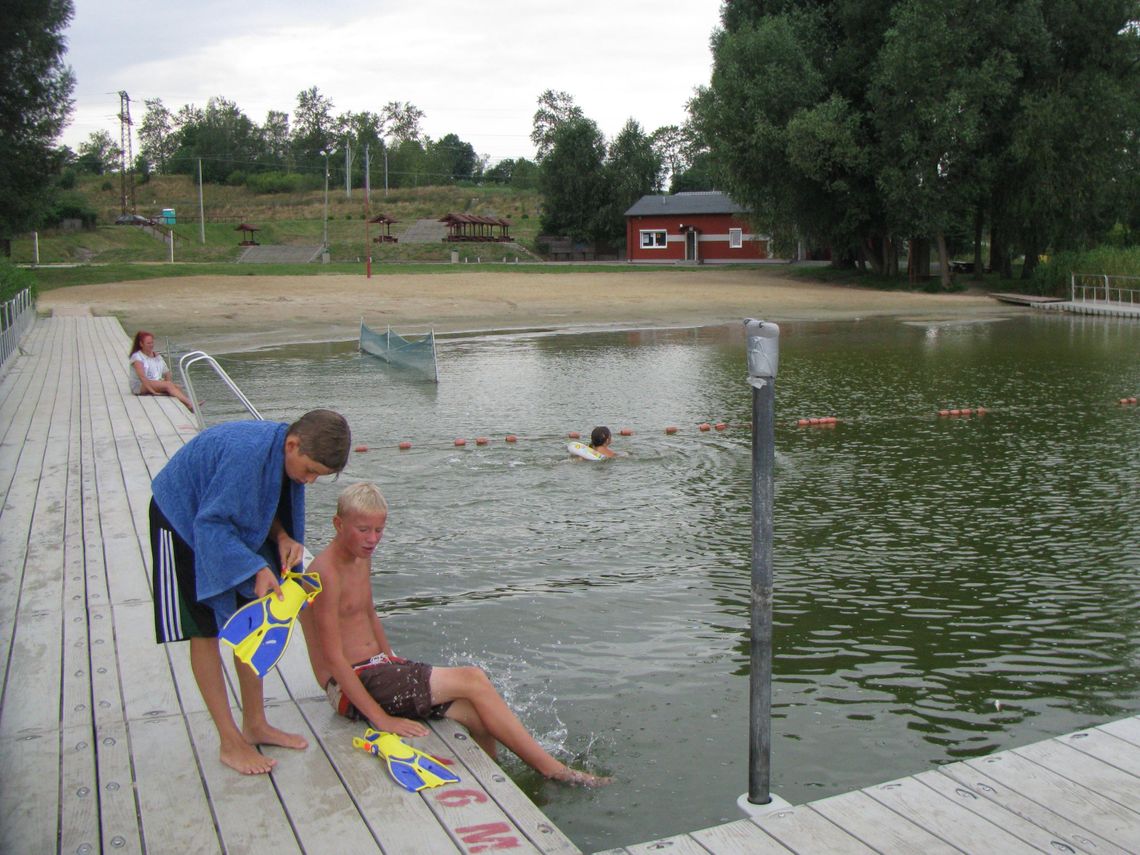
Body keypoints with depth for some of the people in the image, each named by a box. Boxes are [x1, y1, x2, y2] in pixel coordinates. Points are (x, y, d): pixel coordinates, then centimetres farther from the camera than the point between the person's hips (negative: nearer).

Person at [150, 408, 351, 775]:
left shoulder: (289, 451, -13)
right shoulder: (247, 452, -38)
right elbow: (211, 524, -33)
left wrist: (284, 538, -16)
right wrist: (256, 569, -37)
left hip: (225, 524, 8)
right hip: (183, 521, -8)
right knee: (205, 632, -3)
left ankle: (255, 725, 20)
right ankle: (231, 743, 4)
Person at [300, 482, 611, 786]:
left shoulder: (361, 558, 12)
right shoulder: (326, 573, -18)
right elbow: (333, 657, -20)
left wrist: (395, 664, 12)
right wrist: (381, 719, -22)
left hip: (377, 669, 9)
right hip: (353, 688, -9)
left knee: (479, 718, -10)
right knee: (472, 680, -18)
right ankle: (554, 771, -9)